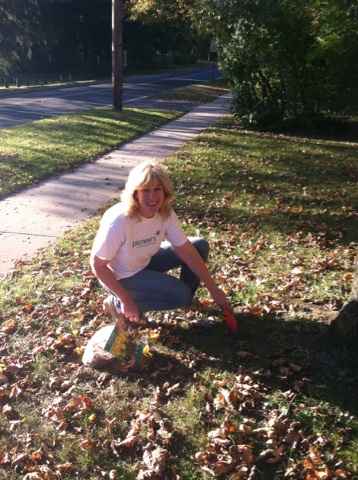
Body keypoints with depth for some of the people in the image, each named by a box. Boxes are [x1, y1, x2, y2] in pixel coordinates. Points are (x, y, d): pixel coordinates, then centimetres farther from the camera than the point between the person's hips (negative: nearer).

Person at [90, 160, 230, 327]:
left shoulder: (166, 214, -17)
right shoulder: (118, 221, -35)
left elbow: (188, 252, -13)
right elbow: (97, 265, -25)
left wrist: (213, 289, -12)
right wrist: (126, 300, -22)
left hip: (145, 262, 6)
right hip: (122, 277, -6)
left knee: (200, 246, -3)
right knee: (180, 294, -19)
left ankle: (185, 300, 15)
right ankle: (119, 305, -4)